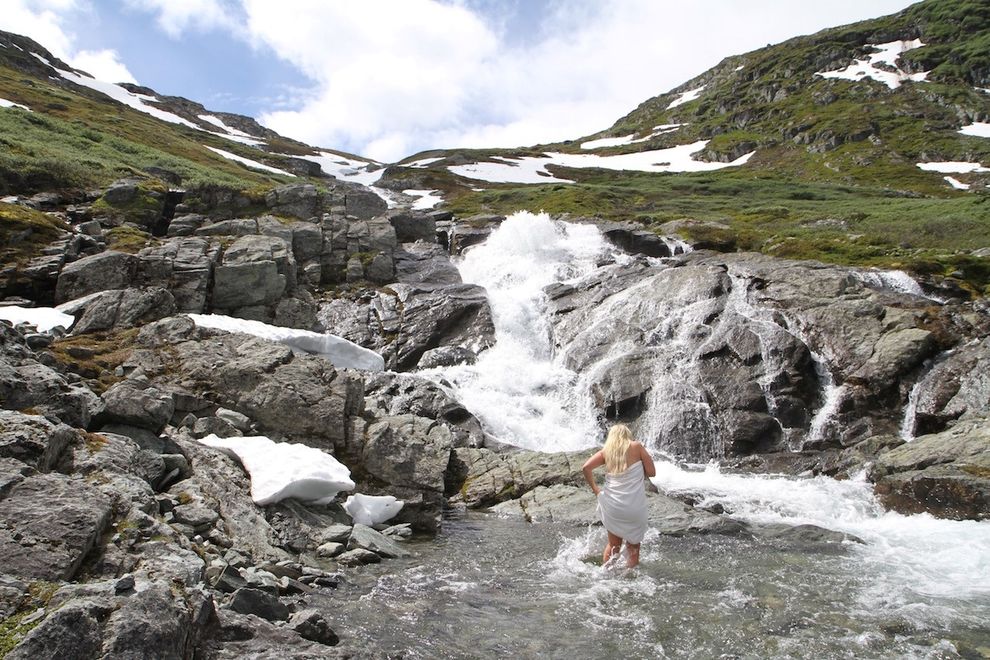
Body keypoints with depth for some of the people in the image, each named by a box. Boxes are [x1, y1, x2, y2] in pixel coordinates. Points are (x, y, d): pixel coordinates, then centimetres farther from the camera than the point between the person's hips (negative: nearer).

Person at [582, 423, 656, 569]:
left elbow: (586, 467, -6)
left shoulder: (606, 451, 6)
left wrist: (595, 488, 4)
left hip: (612, 506, 2)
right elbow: (652, 472, 1)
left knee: (613, 544, 21)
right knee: (633, 545, 16)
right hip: (635, 506, -2)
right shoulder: (636, 447, 0)